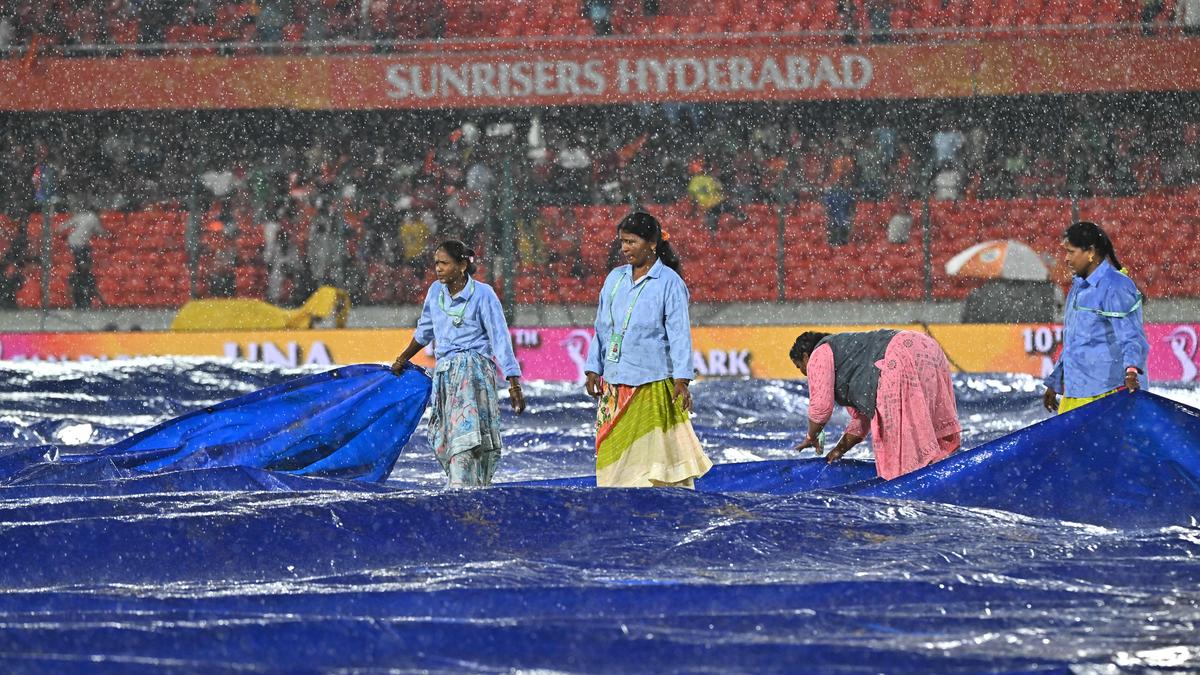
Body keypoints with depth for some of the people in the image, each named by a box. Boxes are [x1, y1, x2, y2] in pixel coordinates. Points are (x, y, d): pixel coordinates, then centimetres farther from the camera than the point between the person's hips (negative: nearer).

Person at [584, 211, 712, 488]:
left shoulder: (669, 283, -4)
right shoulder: (615, 279, 12)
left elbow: (679, 332, -8)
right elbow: (602, 328, 17)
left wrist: (682, 379, -15)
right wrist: (593, 369, 11)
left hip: (652, 383, -6)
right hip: (614, 382, 6)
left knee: (657, 452, -7)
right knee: (614, 452, 3)